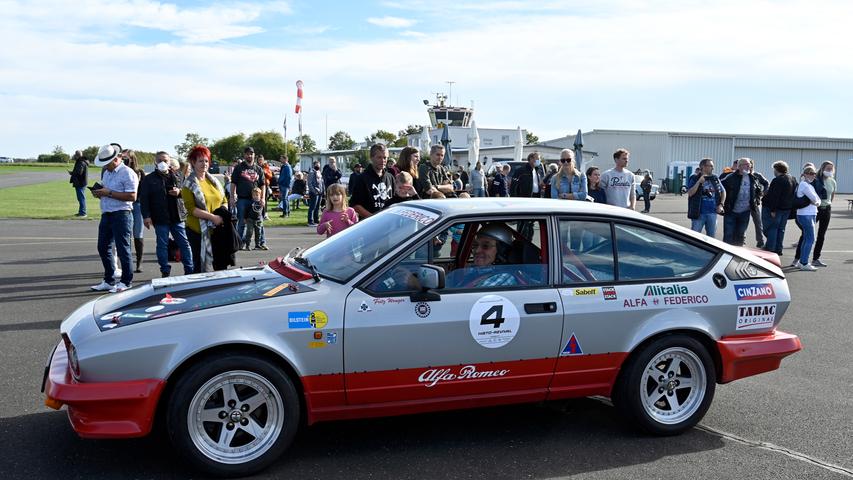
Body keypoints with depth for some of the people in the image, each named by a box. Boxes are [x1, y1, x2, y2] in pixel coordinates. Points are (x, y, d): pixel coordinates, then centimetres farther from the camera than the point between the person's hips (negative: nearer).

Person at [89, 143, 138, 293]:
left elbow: (132, 196, -19)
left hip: (121, 214, -9)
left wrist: (109, 193, -19)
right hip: (106, 214, 9)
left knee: (123, 248, -3)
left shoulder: (127, 173, -11)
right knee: (103, 247, 11)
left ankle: (126, 282, 7)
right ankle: (108, 281, 22)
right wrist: (99, 193, 3)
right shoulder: (107, 173, 17)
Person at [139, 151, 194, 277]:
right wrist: (146, 216, -12)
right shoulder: (149, 179, 1)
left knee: (184, 243, 6)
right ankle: (165, 272, 11)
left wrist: (179, 192, -8)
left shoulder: (176, 176, 9)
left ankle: (189, 270, 14)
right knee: (162, 245, 3)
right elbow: (143, 198, -4)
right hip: (160, 219, -3)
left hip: (177, 216, 3)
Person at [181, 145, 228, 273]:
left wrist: (224, 212, -3)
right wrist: (212, 217, -21)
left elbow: (224, 201, 19)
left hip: (217, 229, 6)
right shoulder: (189, 184, -4)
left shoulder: (213, 180, 14)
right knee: (201, 265, -1)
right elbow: (191, 209, -14)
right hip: (198, 230, -5)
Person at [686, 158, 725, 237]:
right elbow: (690, 193, -14)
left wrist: (721, 204, 6)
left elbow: (723, 191, 18)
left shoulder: (715, 179, 8)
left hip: (712, 213, 4)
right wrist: (699, 182, -21)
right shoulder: (694, 178, -4)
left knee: (711, 236, 13)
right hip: (699, 213, -4)